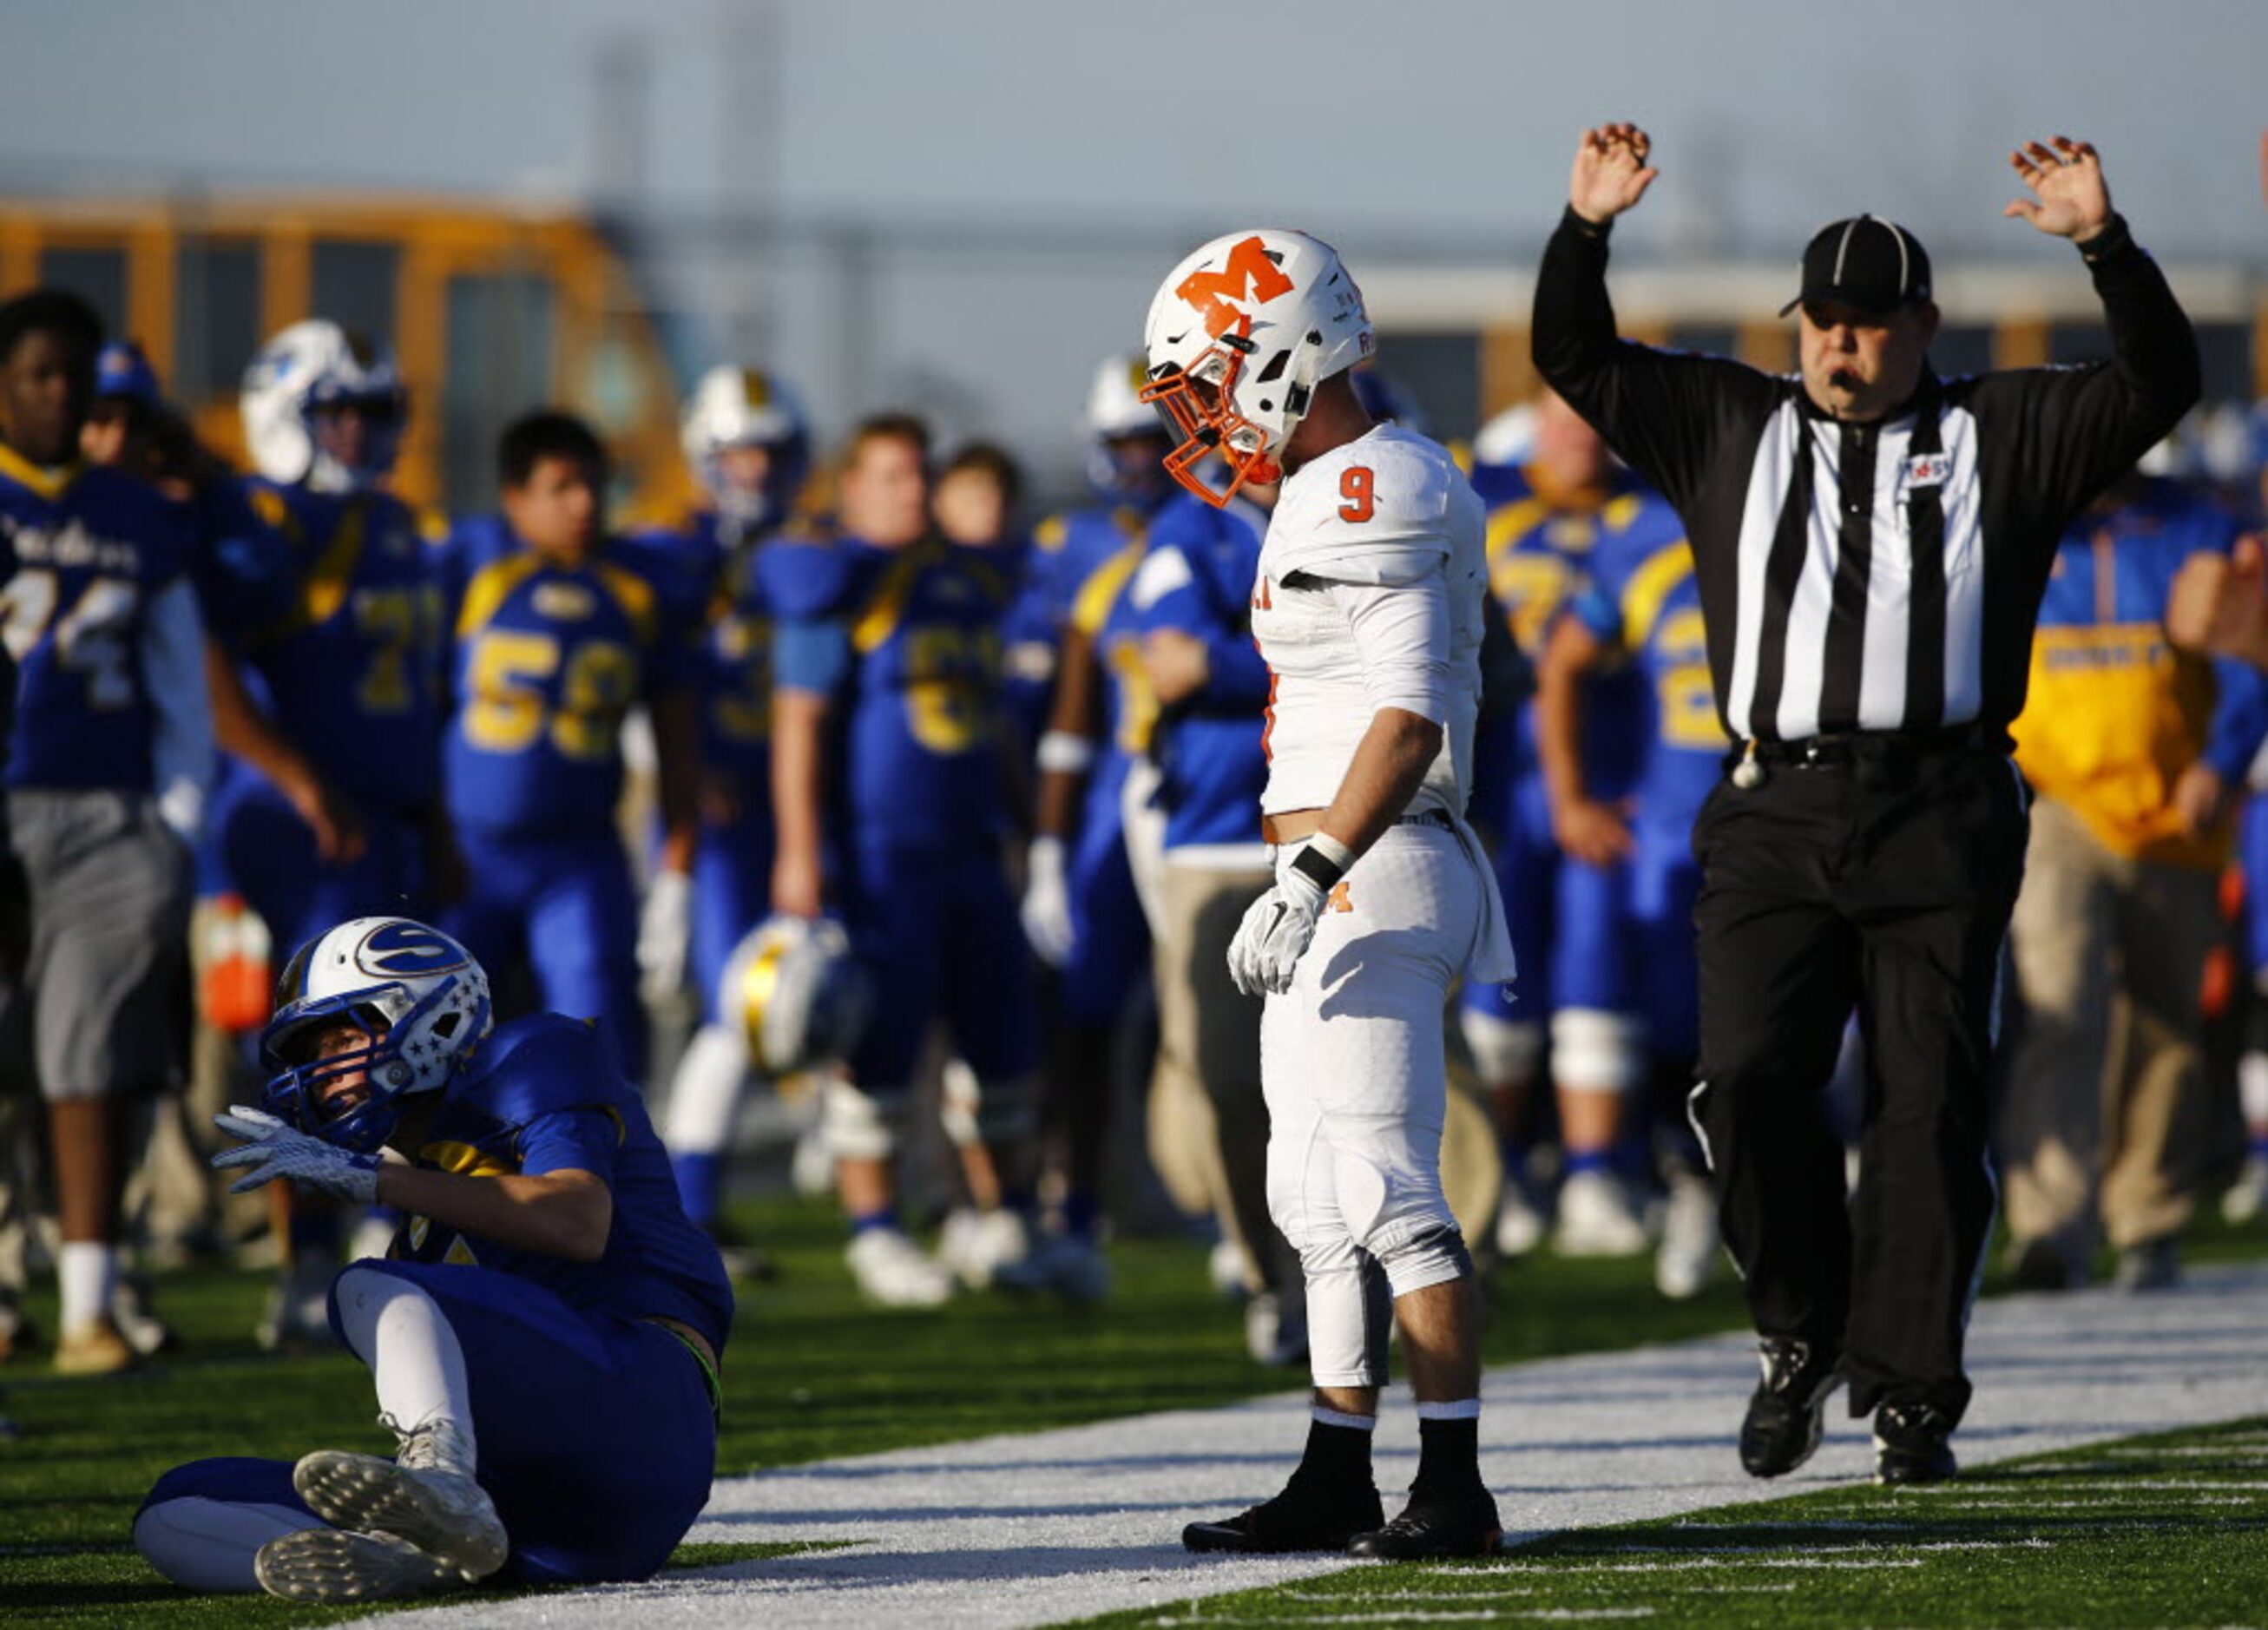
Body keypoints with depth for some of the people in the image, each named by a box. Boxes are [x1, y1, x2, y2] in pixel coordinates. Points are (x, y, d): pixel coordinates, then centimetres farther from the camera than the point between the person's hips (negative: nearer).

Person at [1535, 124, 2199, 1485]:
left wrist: (2107, 246, -11)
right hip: (1774, 820, 1)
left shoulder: (2002, 439, 11)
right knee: (1751, 1080, -11)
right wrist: (1585, 230, 0)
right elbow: (1580, 363, 15)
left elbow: (2158, 384, 2)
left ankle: (1909, 1394, 2)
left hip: (1940, 823, -1)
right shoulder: (1727, 429, 17)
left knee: (1931, 1104, -4)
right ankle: (1804, 1333, 9)